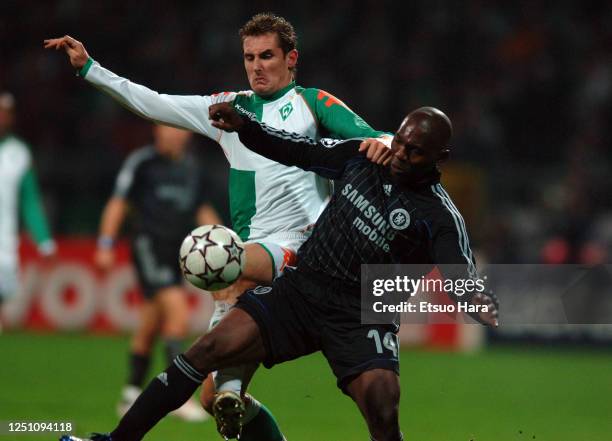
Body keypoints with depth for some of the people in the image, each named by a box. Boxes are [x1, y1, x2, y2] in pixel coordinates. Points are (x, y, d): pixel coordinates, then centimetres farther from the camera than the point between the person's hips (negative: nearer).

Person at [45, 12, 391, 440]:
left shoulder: (313, 103, 8)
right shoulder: (230, 108, 21)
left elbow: (375, 141, -1)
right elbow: (153, 104, 23)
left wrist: (381, 144, -25)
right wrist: (88, 68, 21)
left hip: (298, 244, -6)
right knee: (214, 399, -2)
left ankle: (229, 387, -47)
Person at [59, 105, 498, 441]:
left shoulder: (441, 217, -10)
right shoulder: (363, 156, 4)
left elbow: (461, 275, -20)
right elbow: (300, 151, 14)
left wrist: (481, 303, -43)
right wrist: (243, 126, 1)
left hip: (362, 318, -4)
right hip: (300, 287, 4)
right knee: (212, 349, -10)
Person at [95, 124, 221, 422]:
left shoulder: (192, 167, 13)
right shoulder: (142, 162, -5)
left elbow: (203, 211, 20)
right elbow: (118, 204, -4)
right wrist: (106, 245, -9)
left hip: (176, 252, 6)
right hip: (149, 247, -6)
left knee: (150, 327, 11)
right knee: (178, 311, -21)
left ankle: (131, 396, 23)